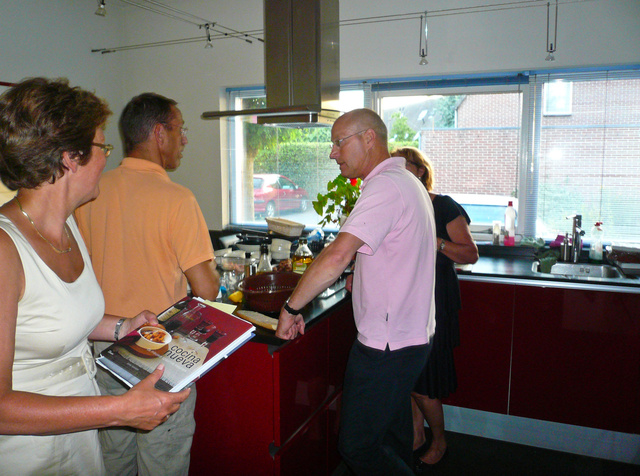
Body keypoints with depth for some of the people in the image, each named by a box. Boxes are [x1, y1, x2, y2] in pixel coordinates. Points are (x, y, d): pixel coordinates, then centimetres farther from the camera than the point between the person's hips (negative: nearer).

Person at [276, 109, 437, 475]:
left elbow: (338, 255, -32)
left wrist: (291, 308, -23)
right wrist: (363, 276, 15)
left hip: (388, 345, -10)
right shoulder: (408, 183, 13)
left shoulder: (385, 187, -21)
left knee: (358, 445, 1)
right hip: (411, 334, 11)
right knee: (393, 434, 25)